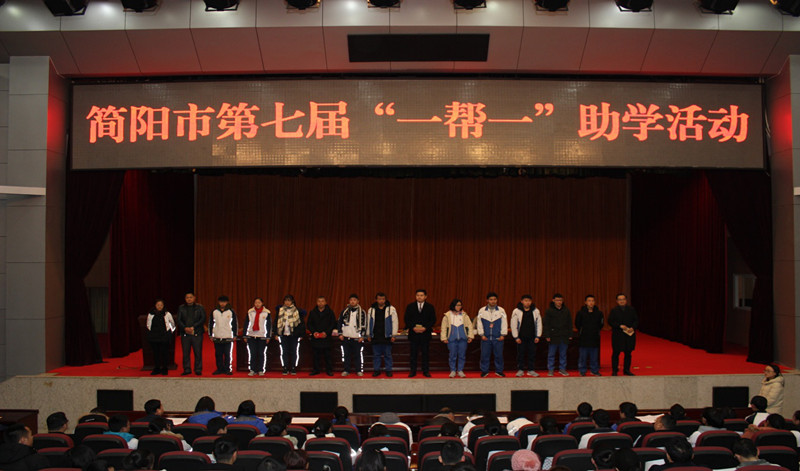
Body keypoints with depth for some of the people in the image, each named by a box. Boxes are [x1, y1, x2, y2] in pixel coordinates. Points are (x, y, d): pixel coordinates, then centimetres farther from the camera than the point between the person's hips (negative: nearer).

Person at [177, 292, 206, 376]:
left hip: (197, 333, -2)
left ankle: (198, 370, 4)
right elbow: (179, 320, 5)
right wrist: (185, 328, -13)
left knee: (198, 352, -3)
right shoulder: (181, 308, 12)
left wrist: (193, 327, -12)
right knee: (186, 353, 2)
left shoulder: (200, 308, 7)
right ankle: (187, 369, 10)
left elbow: (203, 319, -2)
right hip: (185, 334, 2)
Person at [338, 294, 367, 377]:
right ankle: (346, 370, 16)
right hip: (346, 337, 2)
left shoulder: (362, 312, 2)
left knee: (358, 355, 0)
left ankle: (358, 370, 10)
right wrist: (340, 334, 4)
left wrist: (362, 336, -5)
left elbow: (364, 325, 2)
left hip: (357, 338, -2)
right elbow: (340, 322, 12)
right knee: (346, 355, 6)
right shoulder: (344, 311, 8)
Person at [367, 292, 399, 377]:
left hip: (387, 336, -2)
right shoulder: (371, 310, 8)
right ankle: (376, 370, 16)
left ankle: (388, 370, 13)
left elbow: (395, 322, -1)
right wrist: (368, 335, 12)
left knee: (387, 354, 4)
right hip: (375, 337, 2)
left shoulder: (391, 309, 0)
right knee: (376, 354, 7)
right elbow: (368, 323, 14)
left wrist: (393, 335, -5)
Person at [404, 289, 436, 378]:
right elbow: (406, 319, 2)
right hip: (413, 333, 0)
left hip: (425, 333, 0)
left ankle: (426, 371, 12)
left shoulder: (430, 307, 5)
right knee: (413, 353, 3)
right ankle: (412, 371, 10)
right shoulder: (410, 307, 6)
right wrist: (413, 327, -12)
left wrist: (425, 328, -13)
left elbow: (433, 320, 1)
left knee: (425, 353, 4)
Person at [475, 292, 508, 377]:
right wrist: (482, 334, -1)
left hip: (498, 338, 0)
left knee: (499, 355, 4)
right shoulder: (481, 311, 4)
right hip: (485, 338, 0)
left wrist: (503, 335, -1)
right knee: (485, 355, 3)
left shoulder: (501, 310, 4)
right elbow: (479, 323, 5)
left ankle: (499, 370, 17)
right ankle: (484, 371, 14)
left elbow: (504, 323, 5)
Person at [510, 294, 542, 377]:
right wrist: (516, 337, -5)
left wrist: (538, 336, 3)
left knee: (532, 353, 4)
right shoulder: (516, 311, -4)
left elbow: (539, 324, 8)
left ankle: (531, 370, 15)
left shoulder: (536, 311, 4)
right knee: (521, 353, 3)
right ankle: (520, 370, 14)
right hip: (521, 337, -2)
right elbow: (513, 325, -2)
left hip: (532, 337, 2)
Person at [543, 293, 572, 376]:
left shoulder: (566, 310, 8)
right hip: (553, 336, -3)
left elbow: (570, 323, 13)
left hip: (564, 336, 3)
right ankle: (550, 370, 9)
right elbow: (546, 324, -2)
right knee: (551, 354, 2)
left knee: (563, 354, 9)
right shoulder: (549, 311, -2)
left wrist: (570, 335, 8)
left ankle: (562, 369, 19)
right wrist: (547, 336, -8)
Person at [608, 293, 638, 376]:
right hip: (617, 336, -3)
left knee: (628, 353, 8)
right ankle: (614, 371, 9)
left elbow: (636, 320, 7)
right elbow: (610, 322, -5)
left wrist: (633, 328, -11)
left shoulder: (631, 309, 7)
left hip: (629, 335, 3)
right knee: (616, 353, 1)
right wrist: (620, 326, -16)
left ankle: (626, 370, 20)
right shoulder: (614, 310, -1)